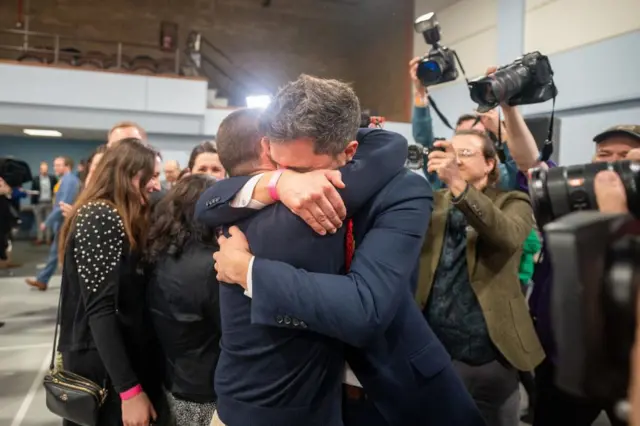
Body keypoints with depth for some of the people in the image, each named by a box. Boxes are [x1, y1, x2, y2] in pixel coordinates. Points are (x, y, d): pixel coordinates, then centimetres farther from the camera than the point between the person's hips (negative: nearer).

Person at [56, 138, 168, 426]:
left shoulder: (108, 217, 11)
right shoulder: (101, 219, -19)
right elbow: (100, 310, -25)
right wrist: (130, 389, -25)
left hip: (101, 359, 9)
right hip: (104, 367, -9)